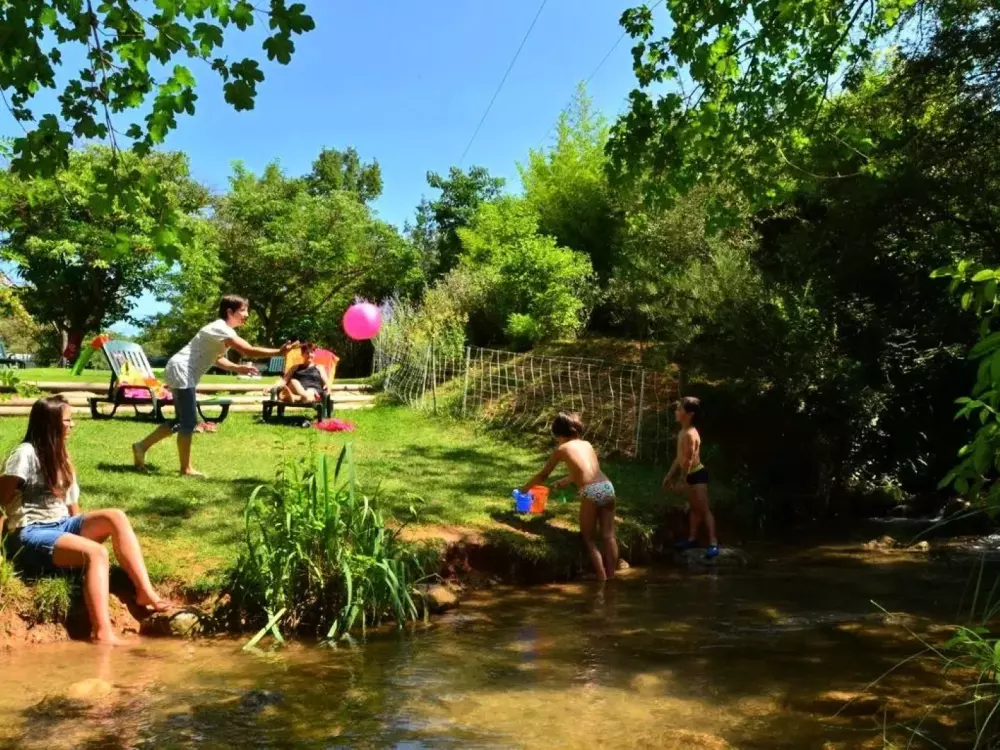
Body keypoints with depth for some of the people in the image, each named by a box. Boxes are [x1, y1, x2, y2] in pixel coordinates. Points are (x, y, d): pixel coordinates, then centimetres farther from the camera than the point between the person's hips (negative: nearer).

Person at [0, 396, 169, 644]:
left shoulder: (61, 456, 17)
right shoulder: (26, 454, -9)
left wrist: (87, 528, 3)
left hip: (62, 526, 7)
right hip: (32, 535, -7)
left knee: (115, 517, -18)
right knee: (95, 552, -31)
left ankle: (145, 591, -23)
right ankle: (103, 633, -38)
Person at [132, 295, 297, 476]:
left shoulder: (223, 329, 12)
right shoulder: (221, 329, -20)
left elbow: (215, 357, 21)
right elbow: (249, 351, -31)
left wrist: (238, 368, 9)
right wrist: (280, 352, -33)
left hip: (184, 374, 11)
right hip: (181, 371, -11)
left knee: (184, 421, 15)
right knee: (188, 422, -6)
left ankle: (142, 446, 24)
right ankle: (186, 468, 2)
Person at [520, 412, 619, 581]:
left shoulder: (562, 449, 11)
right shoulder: (587, 444, 24)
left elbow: (543, 475, 20)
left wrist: (525, 488, 35)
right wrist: (568, 480, 54)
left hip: (591, 492, -5)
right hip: (607, 487, 5)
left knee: (588, 539, 9)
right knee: (608, 536, 11)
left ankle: (602, 580, 5)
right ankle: (611, 578, 15)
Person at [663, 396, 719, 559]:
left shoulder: (690, 434, -21)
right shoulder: (682, 432, 10)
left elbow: (689, 459, -23)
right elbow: (679, 457, 17)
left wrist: (681, 481, -20)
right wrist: (669, 475, 19)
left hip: (697, 474, -10)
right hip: (690, 475, 10)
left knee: (704, 509, -10)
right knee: (694, 508, 18)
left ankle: (713, 543, -9)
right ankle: (692, 539, 28)